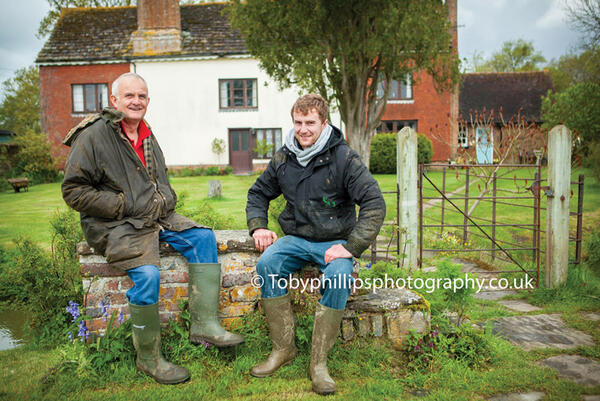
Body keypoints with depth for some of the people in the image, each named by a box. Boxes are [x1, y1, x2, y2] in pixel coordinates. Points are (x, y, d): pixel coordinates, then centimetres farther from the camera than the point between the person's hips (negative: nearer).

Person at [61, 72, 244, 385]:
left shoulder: (147, 136, 17)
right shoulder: (93, 136, -7)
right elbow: (73, 190, -10)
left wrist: (165, 200, 8)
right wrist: (122, 206, -15)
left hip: (155, 217, 8)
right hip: (115, 226, -7)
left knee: (203, 238, -12)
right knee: (147, 273, -29)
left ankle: (203, 324, -12)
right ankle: (148, 358, -9)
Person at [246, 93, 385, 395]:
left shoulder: (344, 158, -8)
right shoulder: (282, 159, 5)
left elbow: (374, 203, -13)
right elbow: (258, 194, 20)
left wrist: (351, 247, -21)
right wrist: (258, 227, 1)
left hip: (335, 241, -3)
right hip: (296, 239, 4)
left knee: (339, 276, -34)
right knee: (267, 264, -26)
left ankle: (319, 362, -19)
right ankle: (283, 349, -13)